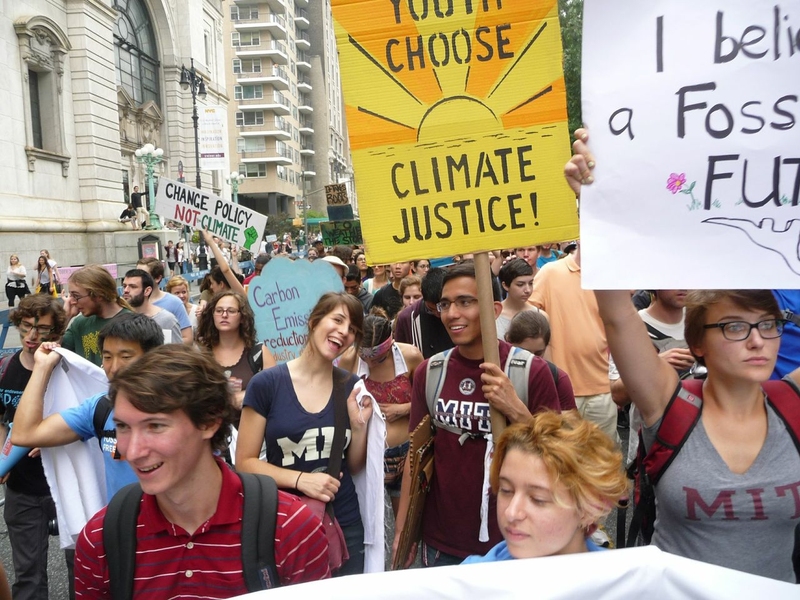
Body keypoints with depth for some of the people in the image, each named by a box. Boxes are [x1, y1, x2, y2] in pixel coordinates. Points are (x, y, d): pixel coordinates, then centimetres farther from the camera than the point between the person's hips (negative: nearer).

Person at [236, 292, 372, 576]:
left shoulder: (351, 388, -1)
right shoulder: (266, 384, -11)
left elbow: (354, 466, 6)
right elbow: (245, 462, -8)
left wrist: (359, 424, -11)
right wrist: (300, 479, -20)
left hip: (344, 524, 3)